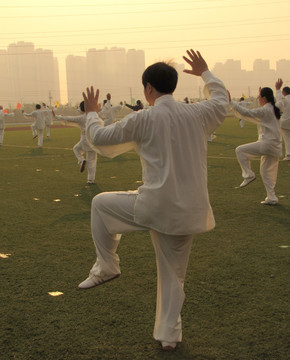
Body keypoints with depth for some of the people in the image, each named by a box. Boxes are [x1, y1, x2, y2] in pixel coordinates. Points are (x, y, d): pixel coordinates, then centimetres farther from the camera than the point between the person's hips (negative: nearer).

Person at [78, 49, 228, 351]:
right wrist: (205, 73, 41)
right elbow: (221, 99, 28)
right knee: (174, 273, 19)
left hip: (155, 206, -5)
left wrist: (91, 113, 22)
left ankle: (106, 266, 22)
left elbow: (101, 138, 2)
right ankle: (169, 334, 27)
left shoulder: (144, 119, -8)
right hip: (189, 210, 5)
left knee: (100, 204, 19)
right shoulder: (198, 114, 4)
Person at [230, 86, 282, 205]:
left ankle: (249, 174, -5)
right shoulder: (274, 110, 15)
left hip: (267, 143, -9)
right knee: (267, 172, 15)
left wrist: (231, 102, -8)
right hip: (276, 146, 9)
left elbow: (245, 113, -14)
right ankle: (272, 198, 16)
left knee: (240, 150, -6)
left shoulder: (264, 111, -12)